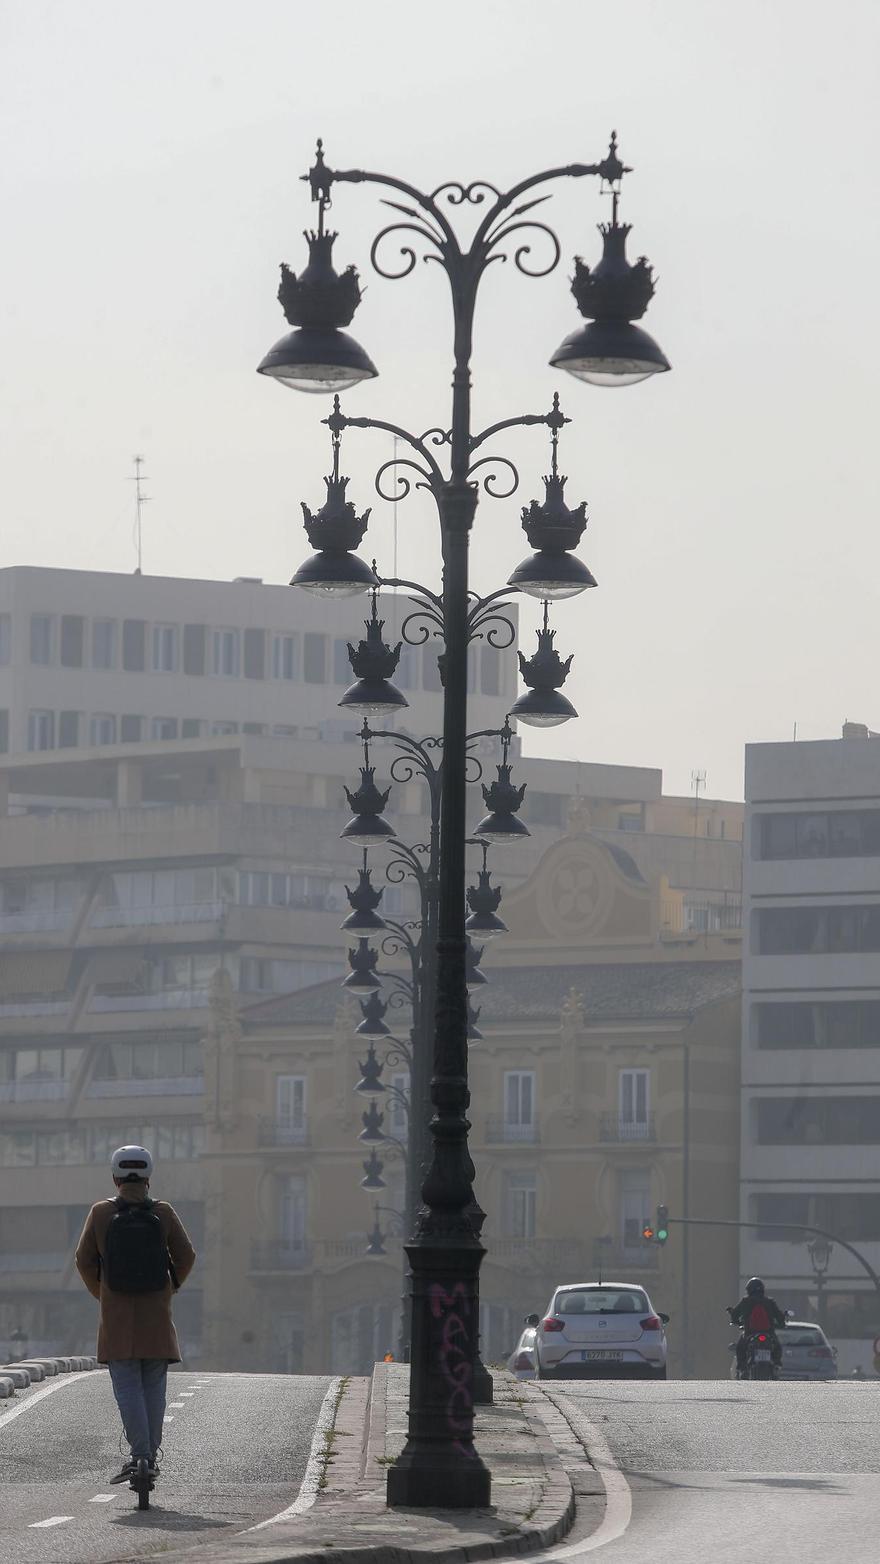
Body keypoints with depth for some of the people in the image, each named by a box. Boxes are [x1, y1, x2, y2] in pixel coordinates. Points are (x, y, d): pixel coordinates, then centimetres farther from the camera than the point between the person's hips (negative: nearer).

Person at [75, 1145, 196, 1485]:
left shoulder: (101, 1213, -4)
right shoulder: (163, 1213, -4)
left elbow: (84, 1260, 1)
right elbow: (186, 1256, -2)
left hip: (116, 1316, -1)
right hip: (156, 1317, 1)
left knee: (127, 1387, -2)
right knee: (153, 1387, 10)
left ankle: (139, 1456, -15)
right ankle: (150, 1457, 12)